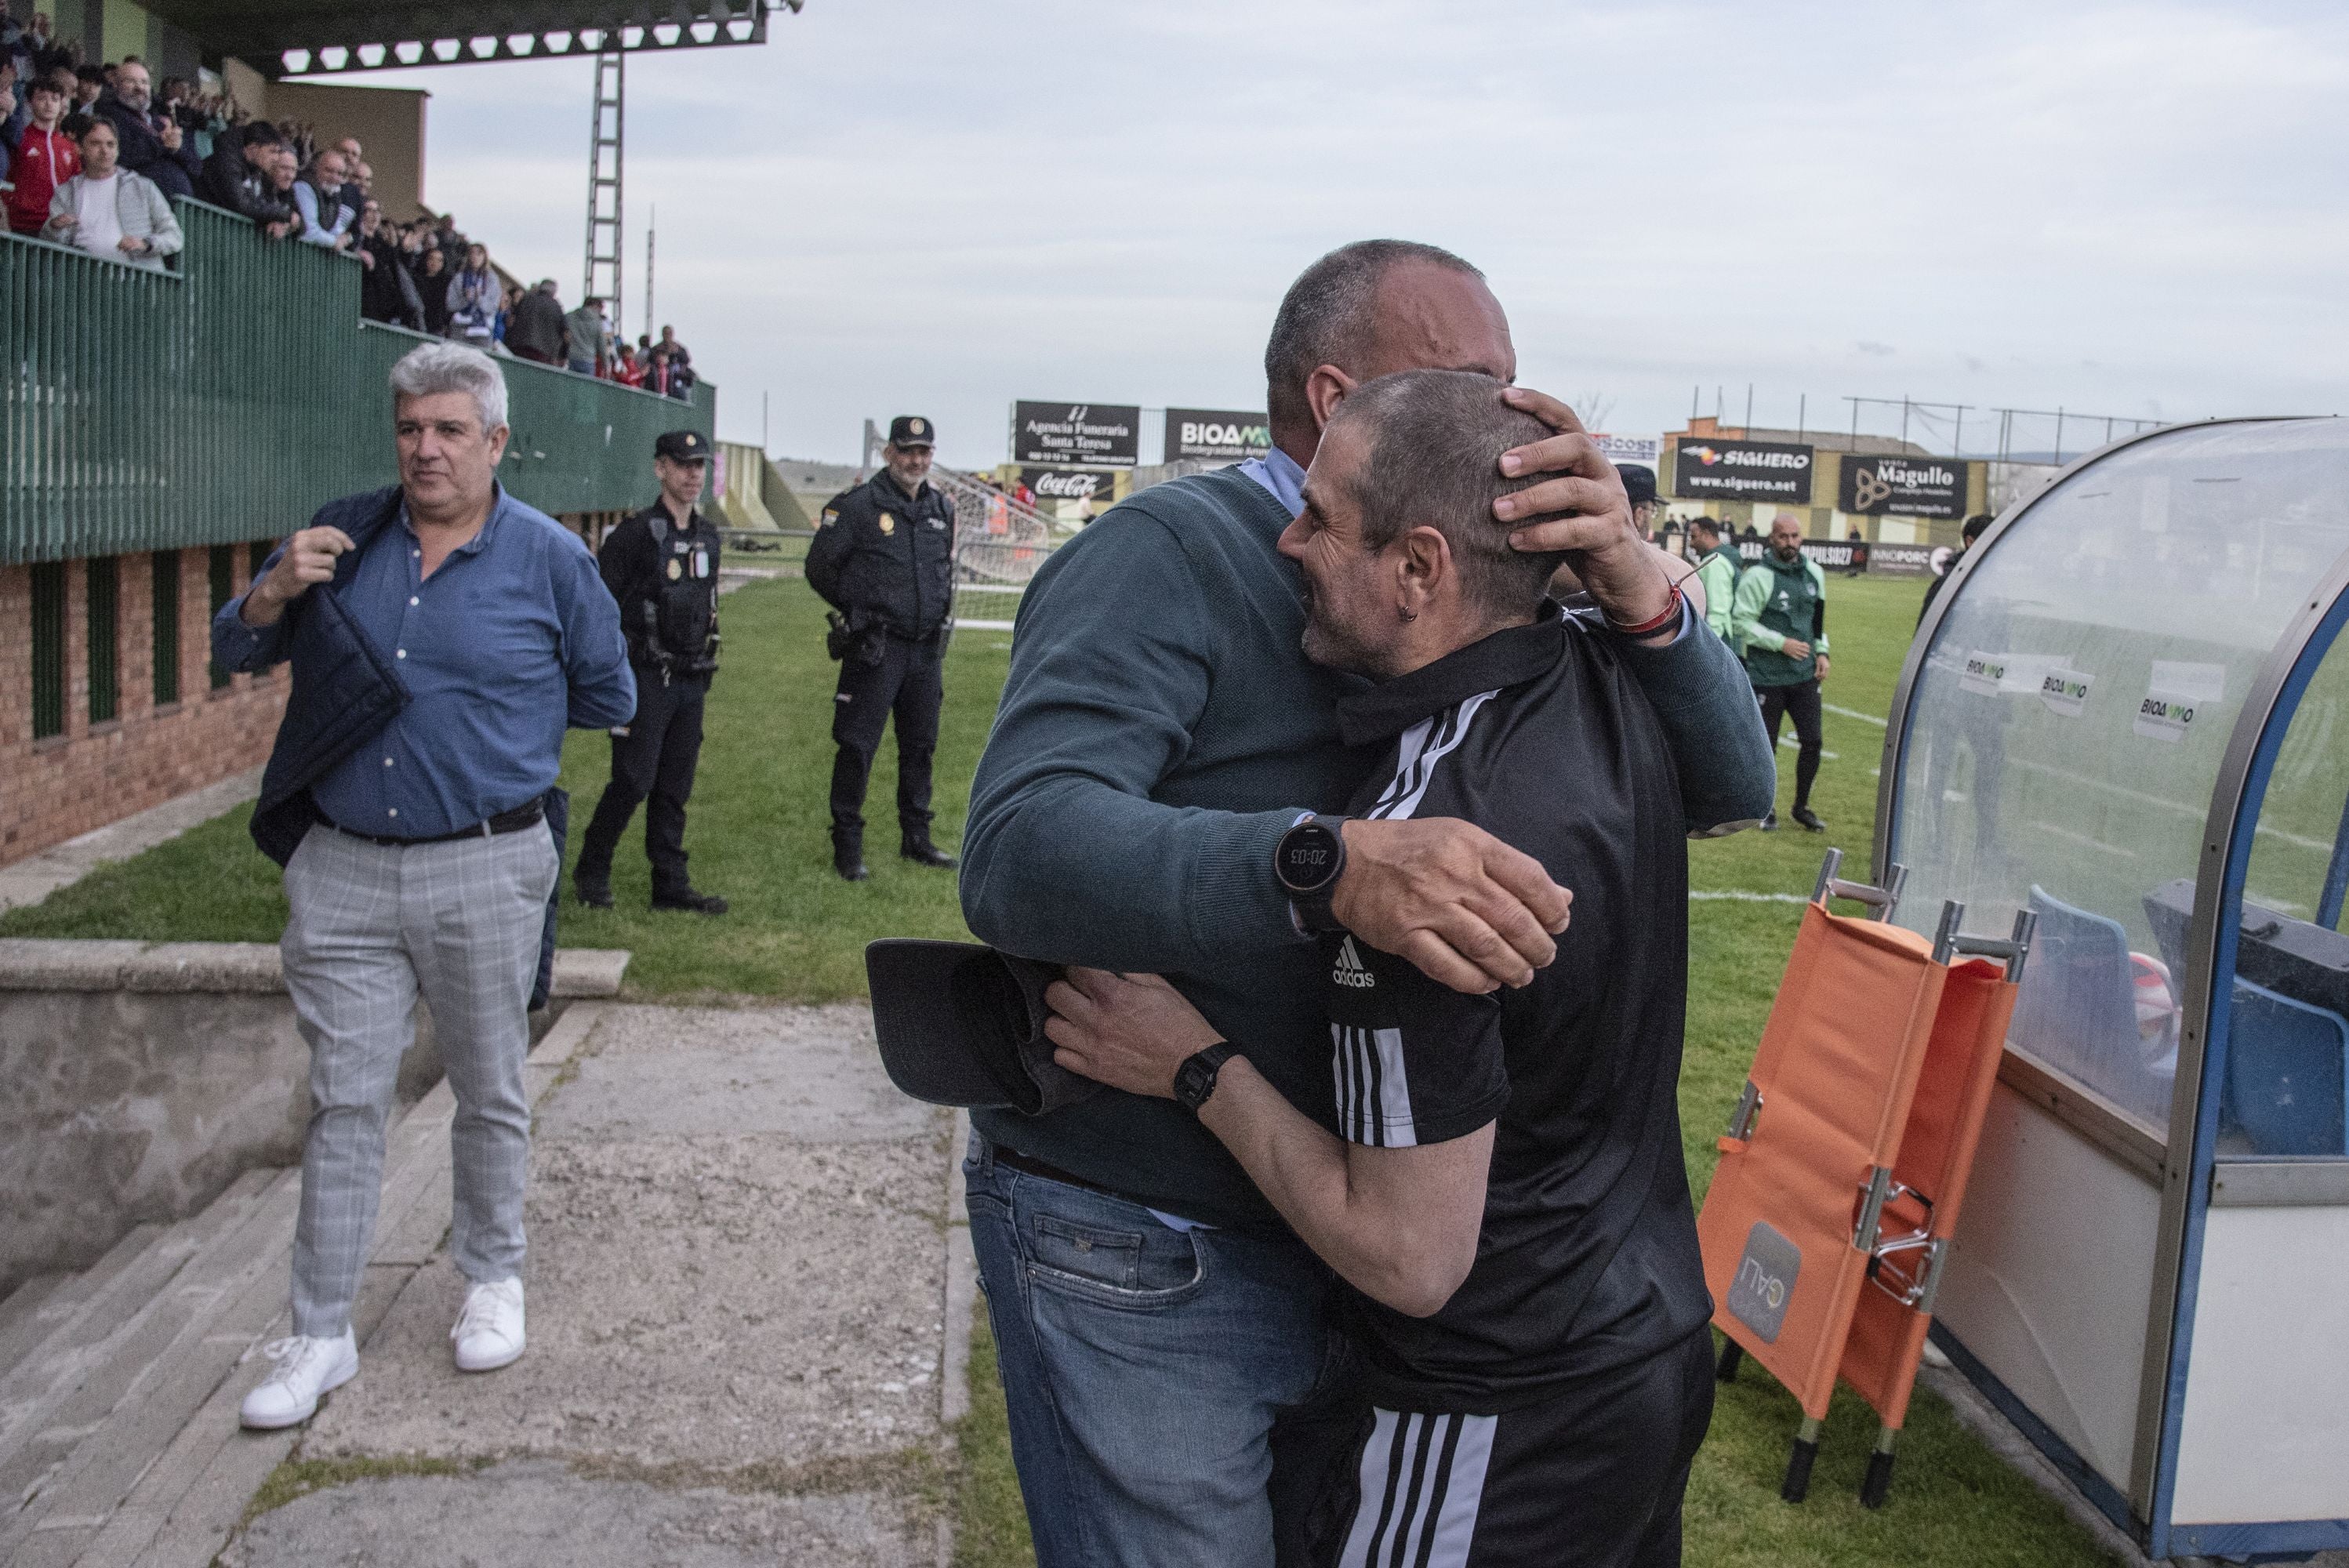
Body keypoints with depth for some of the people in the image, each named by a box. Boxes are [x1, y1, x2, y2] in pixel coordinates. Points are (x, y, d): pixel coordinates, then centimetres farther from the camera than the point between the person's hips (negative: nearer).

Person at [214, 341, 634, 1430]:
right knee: (344, 1104, 6)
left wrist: (494, 724, 7)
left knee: (489, 1092, 12)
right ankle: (320, 1337, 16)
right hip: (342, 870, 2)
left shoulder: (549, 557, -3)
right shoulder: (344, 536, 5)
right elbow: (234, 654, 11)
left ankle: (492, 1279, 34)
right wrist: (276, 591, -9)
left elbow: (609, 696, 7)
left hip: (485, 870, -2)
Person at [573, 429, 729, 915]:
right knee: (633, 780, -6)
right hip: (646, 679, -6)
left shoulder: (707, 537, 11)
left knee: (675, 788, 9)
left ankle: (671, 885, 15)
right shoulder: (635, 534, -11)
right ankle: (591, 871, 13)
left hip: (690, 683, 6)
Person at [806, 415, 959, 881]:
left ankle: (916, 839, 24)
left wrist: (940, 621, 15)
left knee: (921, 745, 13)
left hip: (927, 650, 6)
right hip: (876, 650, -6)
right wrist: (859, 611, 3)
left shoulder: (942, 507, 10)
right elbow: (820, 569, -3)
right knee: (857, 746, -3)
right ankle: (847, 846, 5)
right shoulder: (857, 506, -9)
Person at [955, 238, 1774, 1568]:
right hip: (1143, 1263, -7)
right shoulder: (1170, 556, -15)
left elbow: (1731, 788, 0)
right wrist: (1330, 865, -45)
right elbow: (1020, 852, -31)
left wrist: (1641, 593, -19)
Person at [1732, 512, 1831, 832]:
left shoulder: (1813, 573, 8)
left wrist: (1821, 651, 9)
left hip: (1805, 675, 5)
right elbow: (1741, 623, -13)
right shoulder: (1758, 576, -11)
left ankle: (1801, 807, 20)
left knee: (1812, 741, 3)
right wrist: (1782, 643, -18)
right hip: (1767, 678, -5)